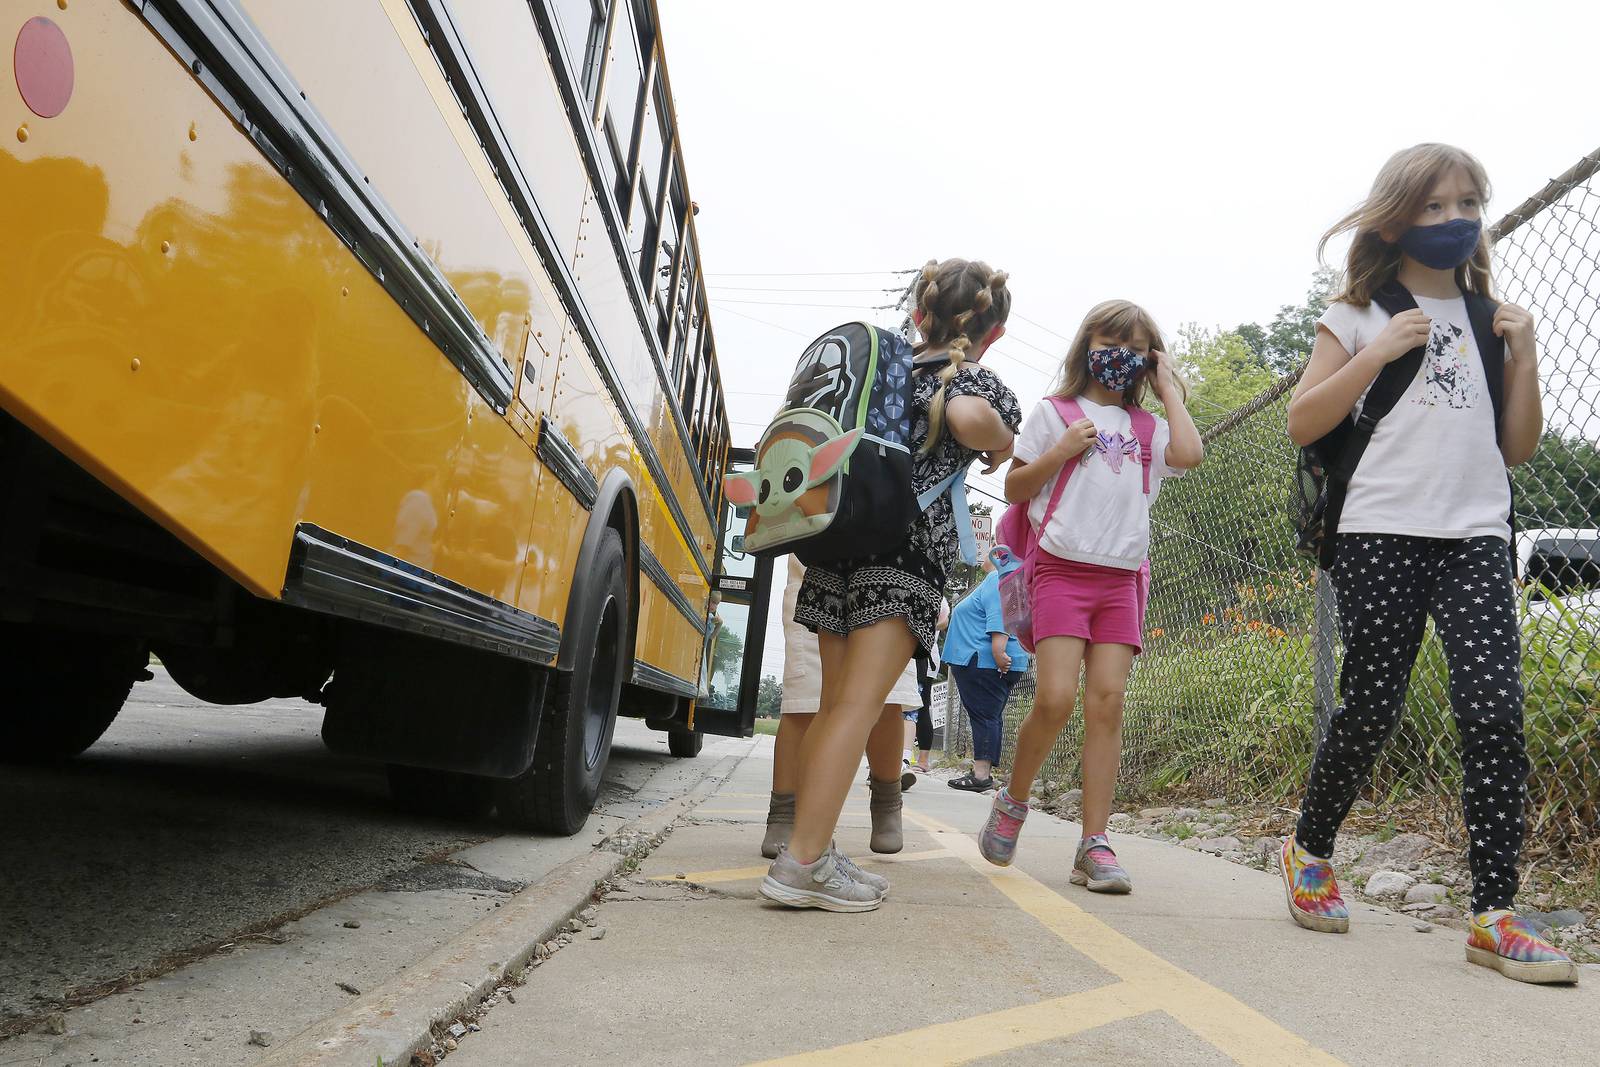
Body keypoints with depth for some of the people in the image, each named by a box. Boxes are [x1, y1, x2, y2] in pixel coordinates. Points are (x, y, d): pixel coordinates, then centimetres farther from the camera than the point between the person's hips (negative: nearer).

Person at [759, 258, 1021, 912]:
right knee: (861, 704, -10)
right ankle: (803, 863, -15)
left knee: (835, 704, 11)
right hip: (909, 547, -7)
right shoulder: (975, 379, 2)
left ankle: (808, 845, 15)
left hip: (841, 540, 7)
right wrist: (1003, 443, -3)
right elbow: (969, 417, -22)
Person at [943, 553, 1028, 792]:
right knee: (991, 716, 10)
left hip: (984, 663, -11)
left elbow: (999, 616, -23)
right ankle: (984, 771, 13)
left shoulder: (1000, 578, -11)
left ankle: (981, 774, -12)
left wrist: (998, 652, -30)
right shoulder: (996, 580, 23)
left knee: (984, 715, -11)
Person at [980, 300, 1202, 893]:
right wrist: (1061, 451, -8)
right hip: (1063, 569, -3)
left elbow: (1189, 455, -5)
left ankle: (1095, 845, -4)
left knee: (1108, 701, -6)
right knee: (1055, 698, -16)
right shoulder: (1056, 413, 9)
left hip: (1121, 577, 3)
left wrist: (1169, 390, 7)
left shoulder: (1148, 427, 17)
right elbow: (1014, 489, 7)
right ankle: (1012, 801, 9)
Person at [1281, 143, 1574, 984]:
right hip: (1381, 534, -3)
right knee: (1370, 709, 0)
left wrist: (1523, 354, 5)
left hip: (1477, 536, 3)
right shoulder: (1360, 314, 8)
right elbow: (1302, 424, -1)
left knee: (1495, 710, -10)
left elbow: (1518, 448, 16)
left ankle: (1494, 913, -3)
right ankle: (1308, 849, 24)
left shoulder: (1488, 318, 18)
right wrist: (1378, 353, -9)